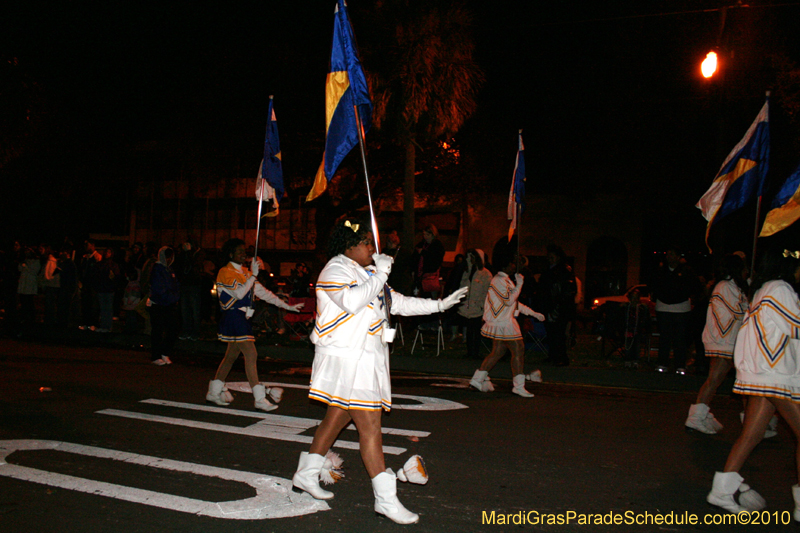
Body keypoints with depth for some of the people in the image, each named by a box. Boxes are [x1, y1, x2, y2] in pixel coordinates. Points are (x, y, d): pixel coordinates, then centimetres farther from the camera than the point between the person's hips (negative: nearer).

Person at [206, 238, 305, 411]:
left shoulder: (245, 272, 16)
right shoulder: (225, 272, -8)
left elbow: (262, 292, 14)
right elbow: (239, 293, -21)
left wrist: (287, 306, 9)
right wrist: (253, 274, -22)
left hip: (243, 318, 9)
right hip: (233, 317, -8)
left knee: (231, 356, 14)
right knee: (251, 354, -13)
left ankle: (214, 392, 25)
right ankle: (259, 399, -13)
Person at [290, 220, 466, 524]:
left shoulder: (367, 273, 19)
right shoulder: (336, 270, -9)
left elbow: (398, 303, 22)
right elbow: (351, 301, -28)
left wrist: (439, 305, 15)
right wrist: (380, 275, -21)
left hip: (365, 357, 10)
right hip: (346, 358, -10)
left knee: (338, 417, 16)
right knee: (370, 425, -10)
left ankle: (306, 475, 30)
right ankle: (385, 499, -6)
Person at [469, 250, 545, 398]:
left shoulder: (505, 280, 19)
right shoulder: (498, 280, -15)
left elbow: (515, 303, 23)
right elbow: (509, 300, -21)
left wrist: (533, 313, 21)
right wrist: (519, 284, -15)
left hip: (502, 322, 10)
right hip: (502, 323, -10)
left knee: (498, 351, 13)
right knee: (518, 350, -9)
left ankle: (478, 379, 18)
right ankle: (519, 386, -5)